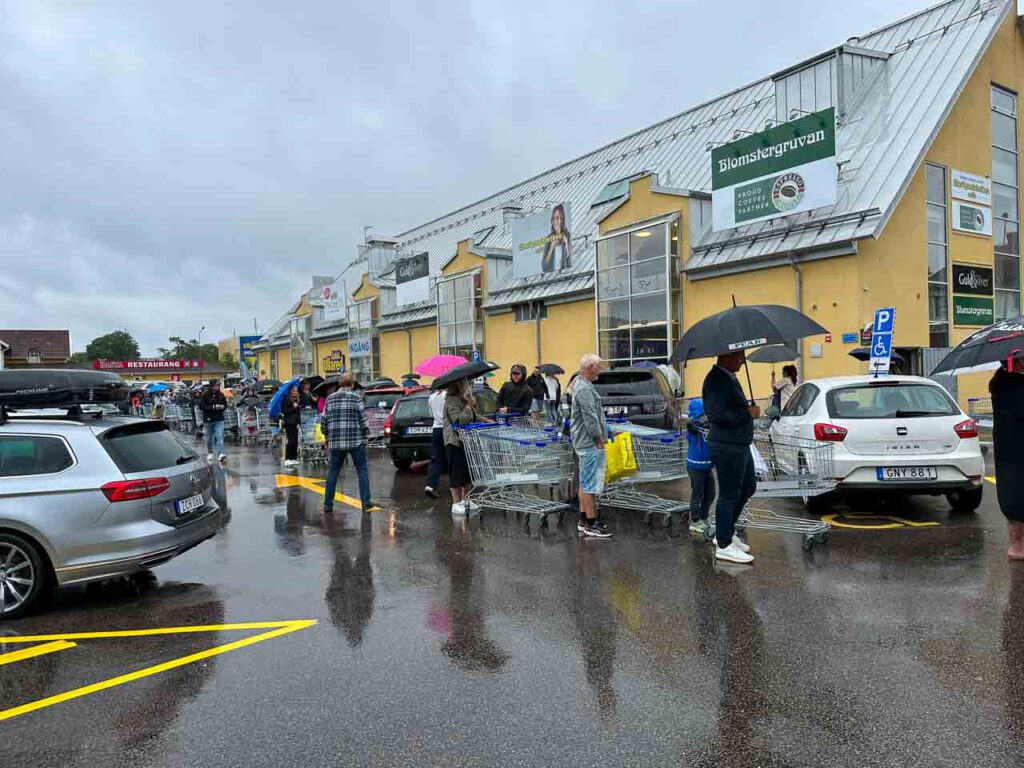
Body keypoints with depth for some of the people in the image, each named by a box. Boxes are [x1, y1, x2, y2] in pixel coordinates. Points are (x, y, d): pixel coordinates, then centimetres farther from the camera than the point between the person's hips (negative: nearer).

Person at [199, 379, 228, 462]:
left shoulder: (221, 394, 4)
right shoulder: (205, 395, -5)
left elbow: (225, 405, 16)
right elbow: (201, 406, -11)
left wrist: (222, 407, -8)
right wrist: (213, 407, -20)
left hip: (219, 420, 1)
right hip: (208, 420, -1)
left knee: (219, 437, -12)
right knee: (209, 438, 12)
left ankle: (220, 454, -19)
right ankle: (210, 453, 31)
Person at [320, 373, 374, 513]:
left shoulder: (330, 399, 7)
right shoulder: (356, 398, -3)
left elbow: (323, 421, 9)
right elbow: (363, 420, -6)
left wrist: (327, 438, 23)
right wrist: (365, 435, 10)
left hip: (335, 442, 3)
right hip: (356, 440, -3)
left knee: (333, 472, 12)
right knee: (362, 470, 7)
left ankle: (327, 505, 14)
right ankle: (366, 503, 4)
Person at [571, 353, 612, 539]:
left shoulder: (582, 385, 15)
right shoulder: (584, 389, -18)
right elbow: (590, 418, -21)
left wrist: (599, 438, 17)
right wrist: (599, 438, -12)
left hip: (585, 444, 11)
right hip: (590, 444, -11)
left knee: (585, 483, 16)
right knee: (590, 485, -5)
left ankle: (584, 520, 24)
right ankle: (591, 524, 0)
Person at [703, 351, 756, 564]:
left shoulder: (728, 377, 14)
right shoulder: (717, 380, -19)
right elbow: (717, 414, -28)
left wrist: (746, 410, 12)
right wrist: (747, 413, -19)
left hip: (740, 444, 11)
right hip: (727, 447, -11)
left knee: (748, 488, 20)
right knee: (729, 495, -1)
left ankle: (726, 532, 32)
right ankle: (724, 546, 11)